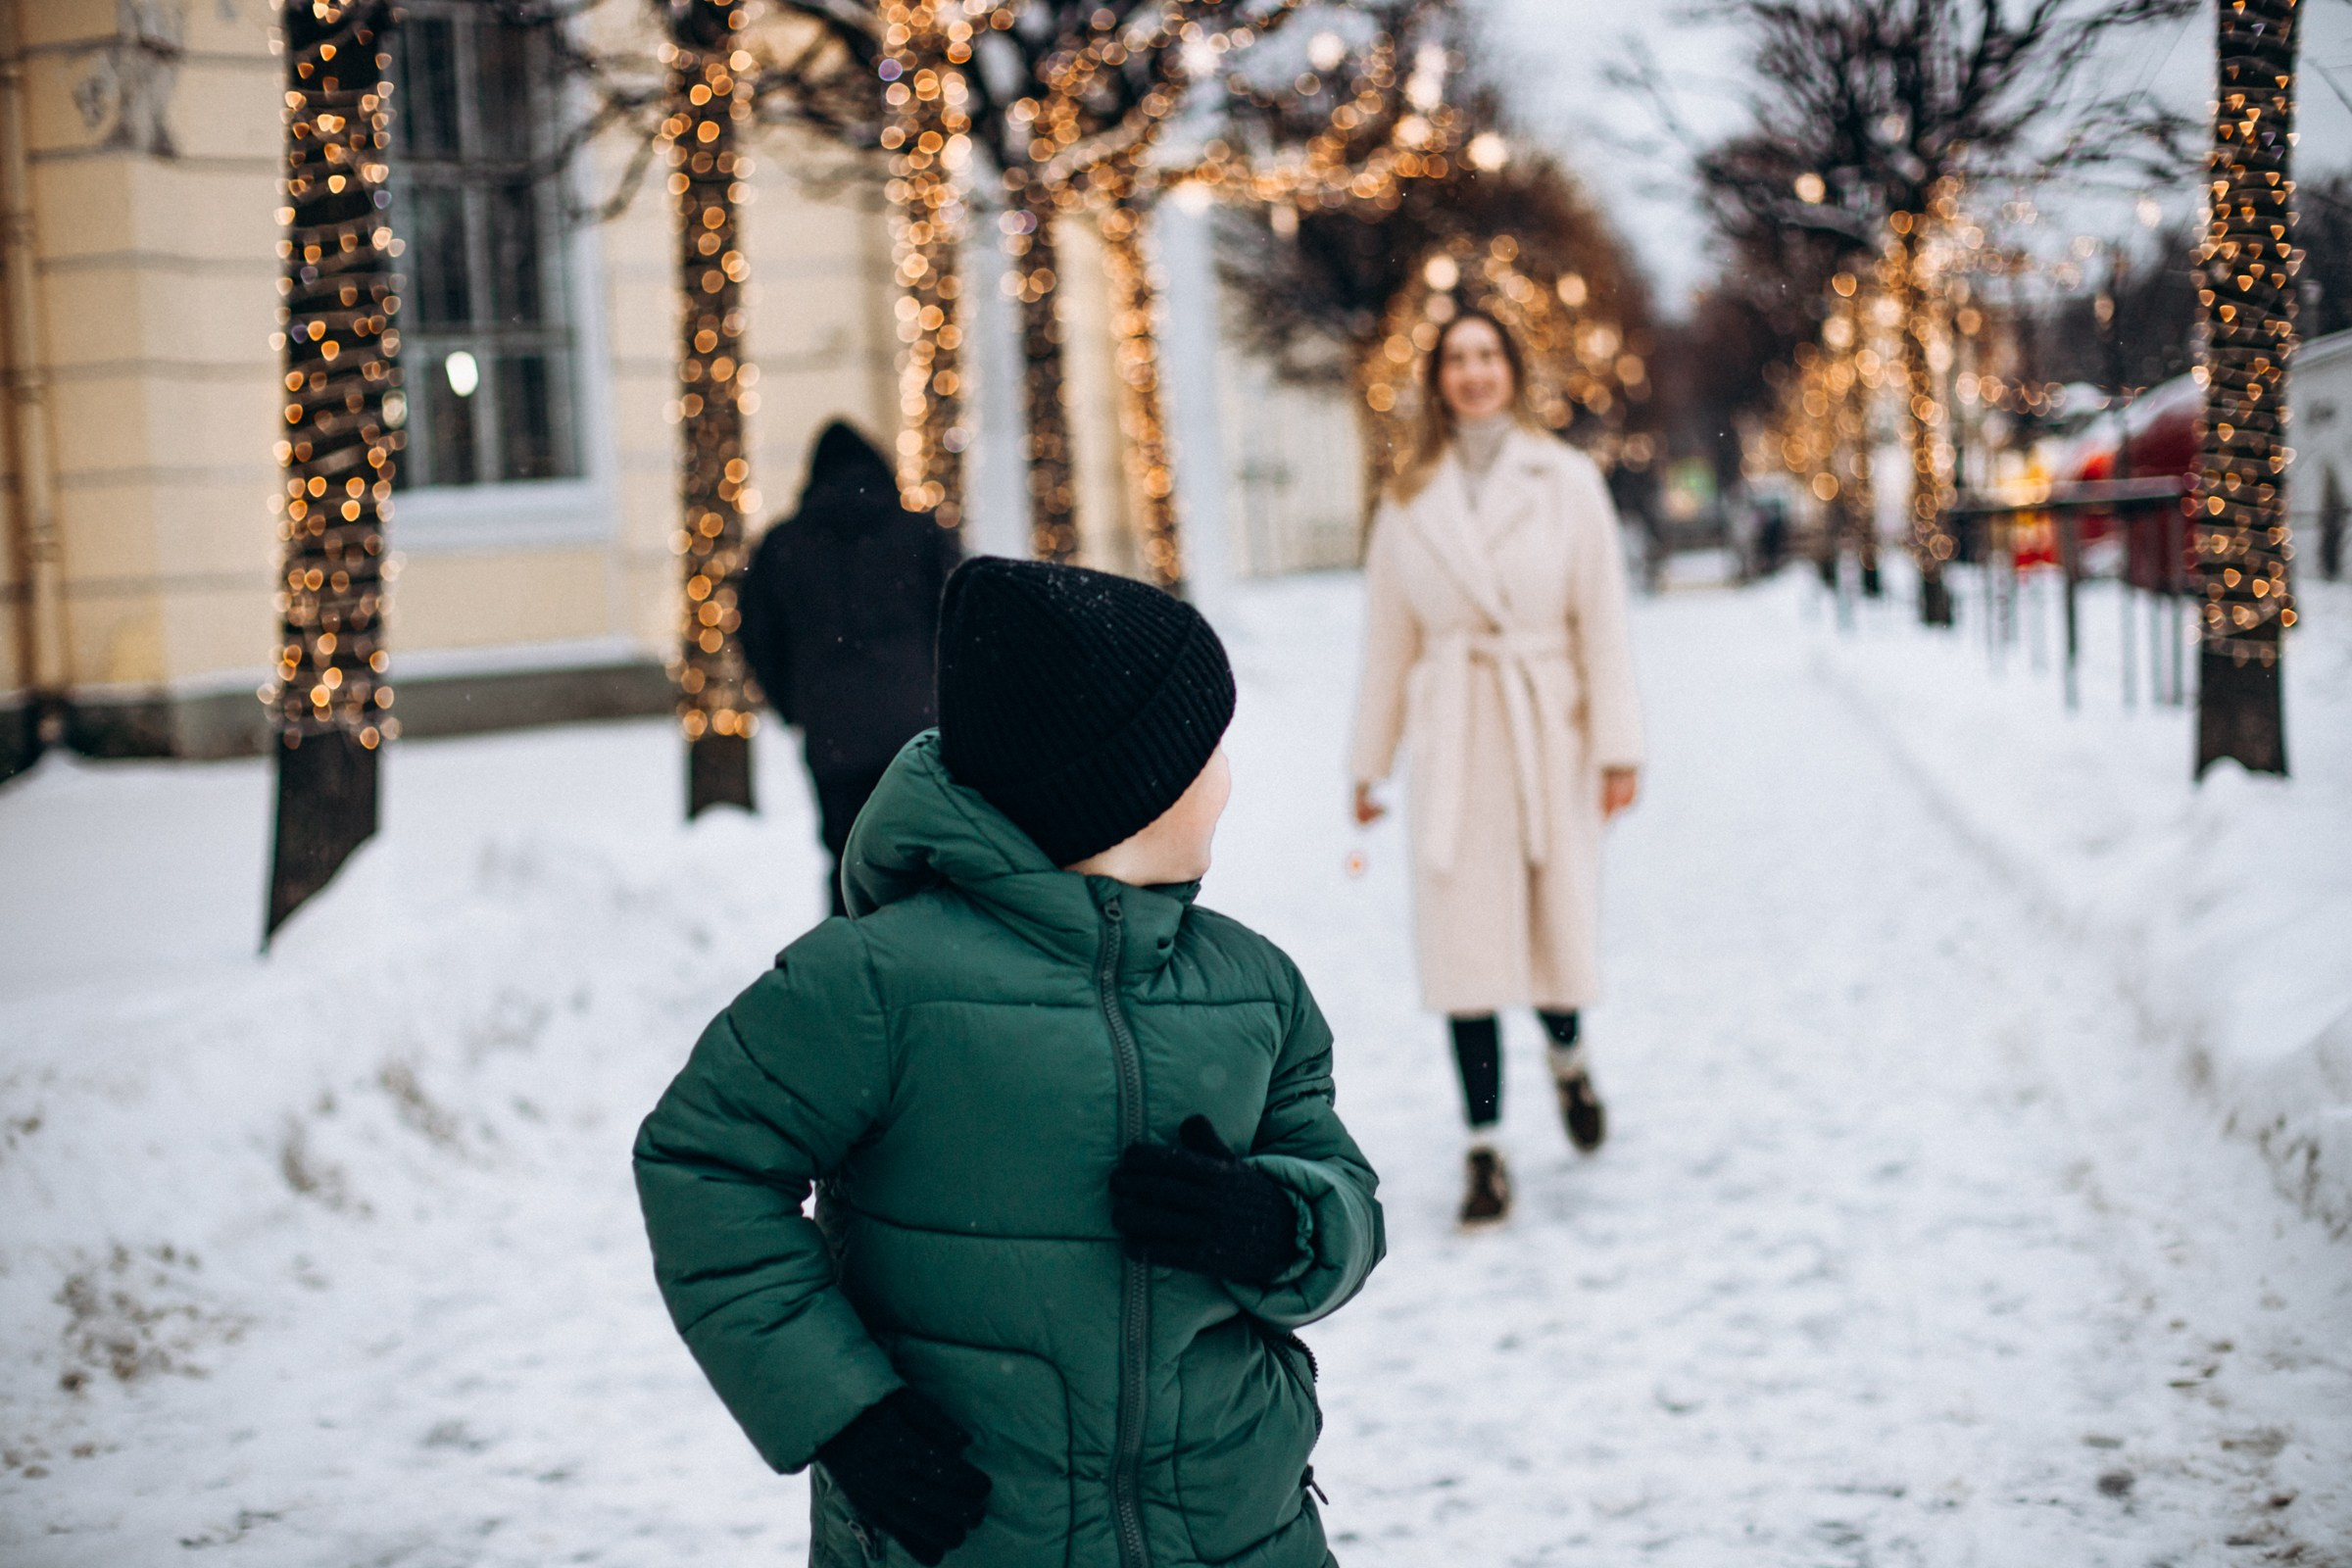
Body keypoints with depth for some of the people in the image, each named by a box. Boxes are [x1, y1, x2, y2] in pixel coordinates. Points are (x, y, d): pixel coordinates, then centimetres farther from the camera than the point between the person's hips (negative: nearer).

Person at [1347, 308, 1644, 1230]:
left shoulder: (1565, 481, 2)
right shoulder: (1410, 500, 7)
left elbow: (1603, 620, -1)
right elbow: (1388, 638, 11)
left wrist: (1618, 744, -7)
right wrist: (1369, 762, 11)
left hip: (1549, 732, -1)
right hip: (1451, 738, 1)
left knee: (1559, 922, 4)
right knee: (1463, 939, -3)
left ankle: (1567, 1058, 38)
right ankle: (1484, 1148, 6)